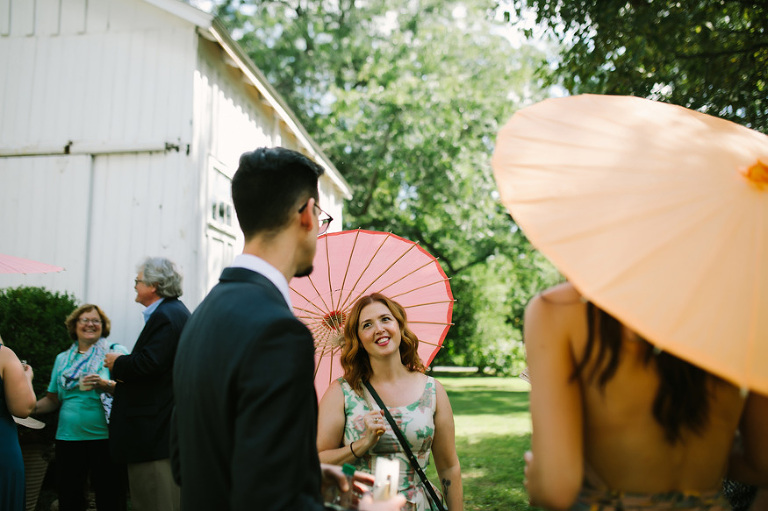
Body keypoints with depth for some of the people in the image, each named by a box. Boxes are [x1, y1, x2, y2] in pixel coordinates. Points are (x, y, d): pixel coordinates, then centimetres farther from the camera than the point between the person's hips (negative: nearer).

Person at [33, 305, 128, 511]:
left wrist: (105, 384, -22)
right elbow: (53, 399, 20)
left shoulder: (116, 352, 4)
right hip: (68, 438, 4)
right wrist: (33, 407, 2)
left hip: (105, 438, -4)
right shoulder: (63, 359, 17)